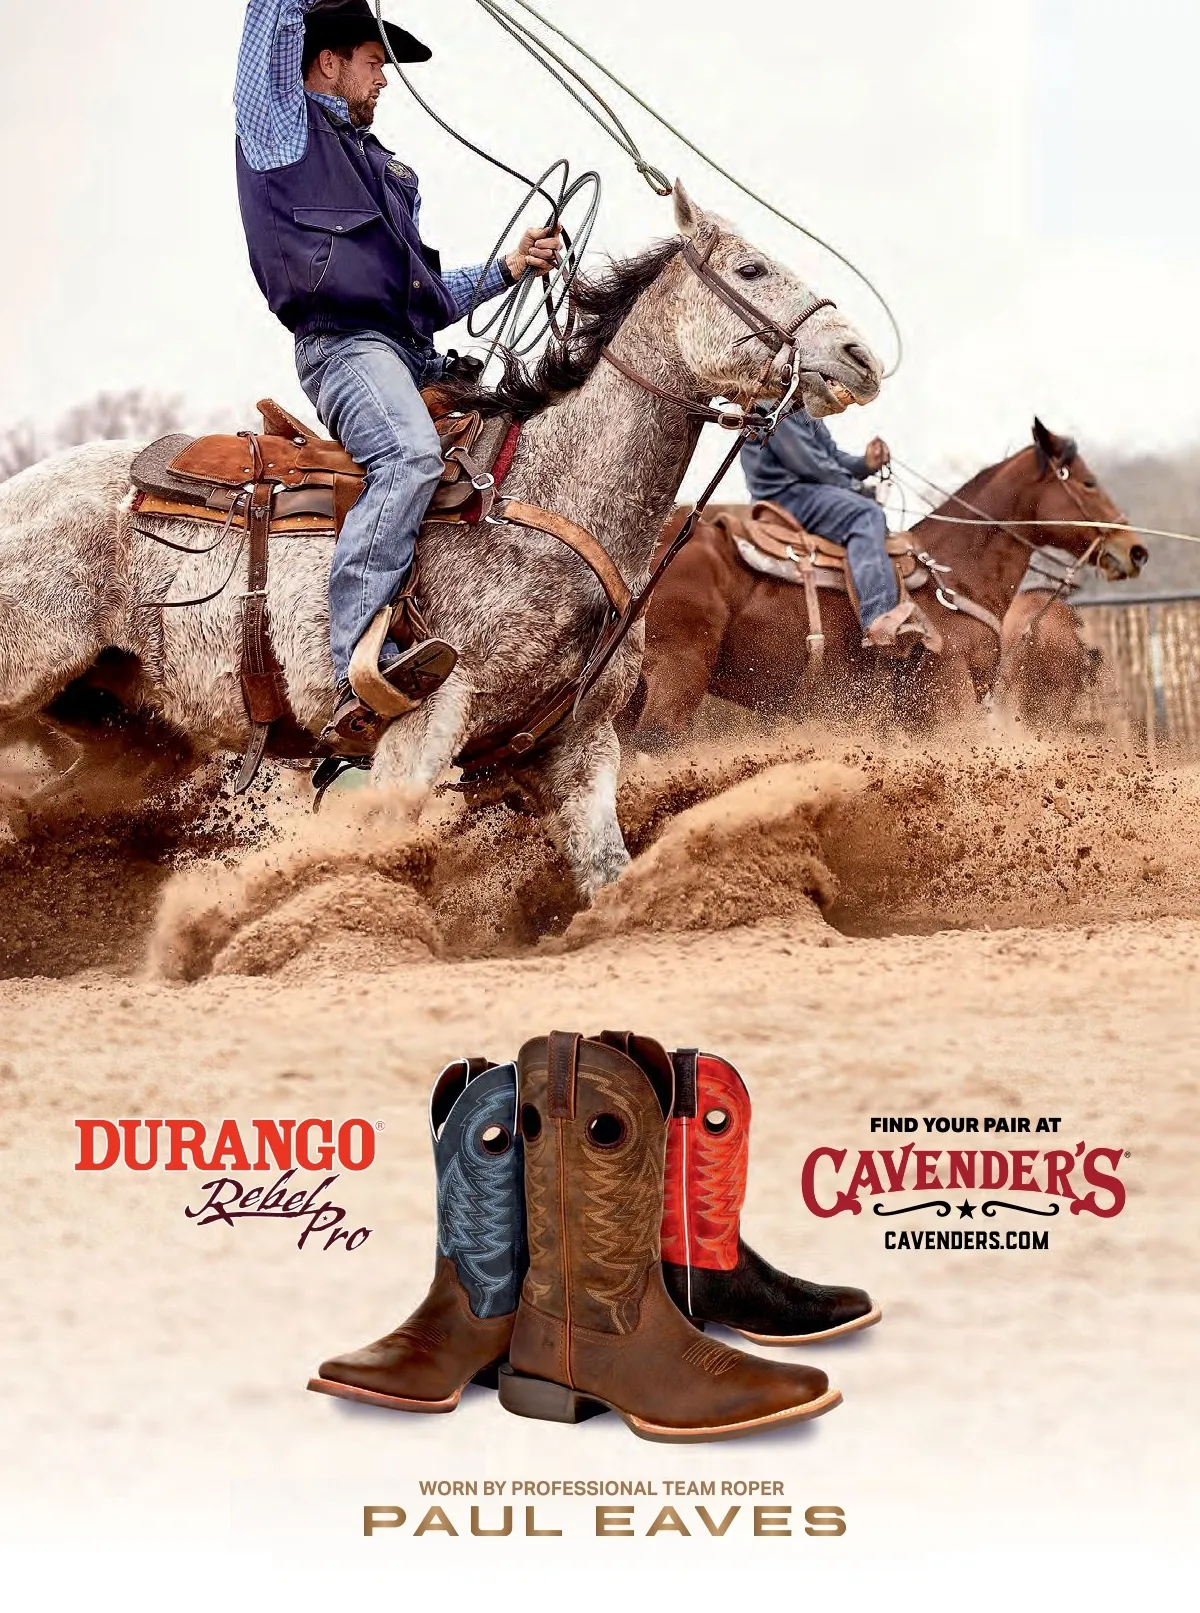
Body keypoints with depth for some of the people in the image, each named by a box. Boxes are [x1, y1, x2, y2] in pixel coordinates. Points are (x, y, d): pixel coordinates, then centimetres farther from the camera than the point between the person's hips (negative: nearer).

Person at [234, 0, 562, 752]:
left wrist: (509, 268, 23)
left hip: (416, 354, 9)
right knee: (410, 455, -35)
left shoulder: (386, 167, 33)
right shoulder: (282, 123, 13)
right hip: (345, 344, -9)